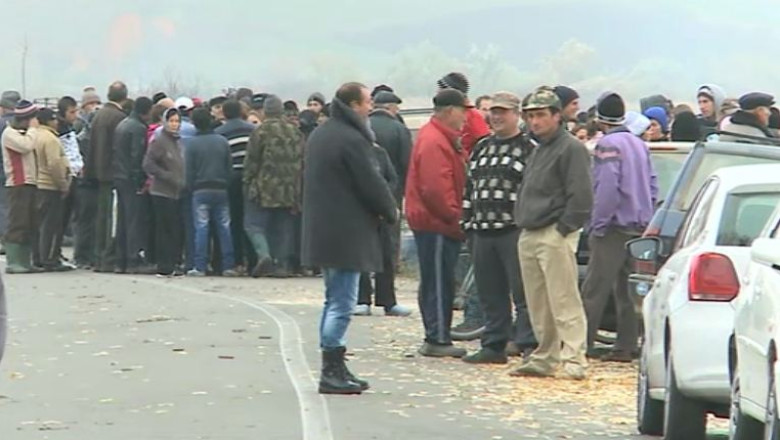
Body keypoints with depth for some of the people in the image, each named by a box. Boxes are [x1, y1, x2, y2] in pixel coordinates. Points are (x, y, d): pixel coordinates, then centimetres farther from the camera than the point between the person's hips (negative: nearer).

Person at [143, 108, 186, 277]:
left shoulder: (178, 141, 15)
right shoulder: (159, 141, -7)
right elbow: (148, 165, -14)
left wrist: (184, 182, 8)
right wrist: (169, 177, -17)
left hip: (176, 193, 7)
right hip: (162, 192, -7)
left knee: (176, 231, 5)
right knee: (165, 230, -6)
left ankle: (170, 266, 12)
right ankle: (164, 267, -2)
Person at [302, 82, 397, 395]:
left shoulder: (319, 135, 13)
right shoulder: (351, 140, -17)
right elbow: (371, 183, -16)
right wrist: (390, 211, 2)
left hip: (321, 230, 10)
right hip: (346, 233, -10)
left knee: (334, 300, 16)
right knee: (342, 303, -7)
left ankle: (333, 369, 20)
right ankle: (333, 373, -7)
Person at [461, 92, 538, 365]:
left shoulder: (529, 148, -2)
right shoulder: (481, 148, 19)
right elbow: (469, 186, 23)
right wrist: (467, 221, 16)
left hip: (514, 231, -7)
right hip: (483, 230, 7)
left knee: (523, 292, -7)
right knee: (490, 294, 10)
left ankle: (528, 345, -7)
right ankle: (493, 345, 16)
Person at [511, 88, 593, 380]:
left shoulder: (570, 148, -8)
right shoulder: (539, 149, 21)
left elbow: (580, 196, -15)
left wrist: (564, 228, -17)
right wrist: (522, 221, 16)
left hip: (555, 235, -9)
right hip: (529, 235, 9)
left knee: (564, 301, -11)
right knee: (537, 305, 11)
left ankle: (574, 360, -11)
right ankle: (544, 358, 18)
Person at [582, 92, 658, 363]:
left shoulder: (608, 145, -11)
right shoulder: (639, 145, 16)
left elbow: (606, 188, -19)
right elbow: (652, 186, 17)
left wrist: (597, 225, -14)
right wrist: (645, 217, 18)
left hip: (615, 227, -8)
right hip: (639, 226, 8)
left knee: (595, 289, -8)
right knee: (627, 289, 10)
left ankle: (582, 343, -10)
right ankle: (626, 347, 9)